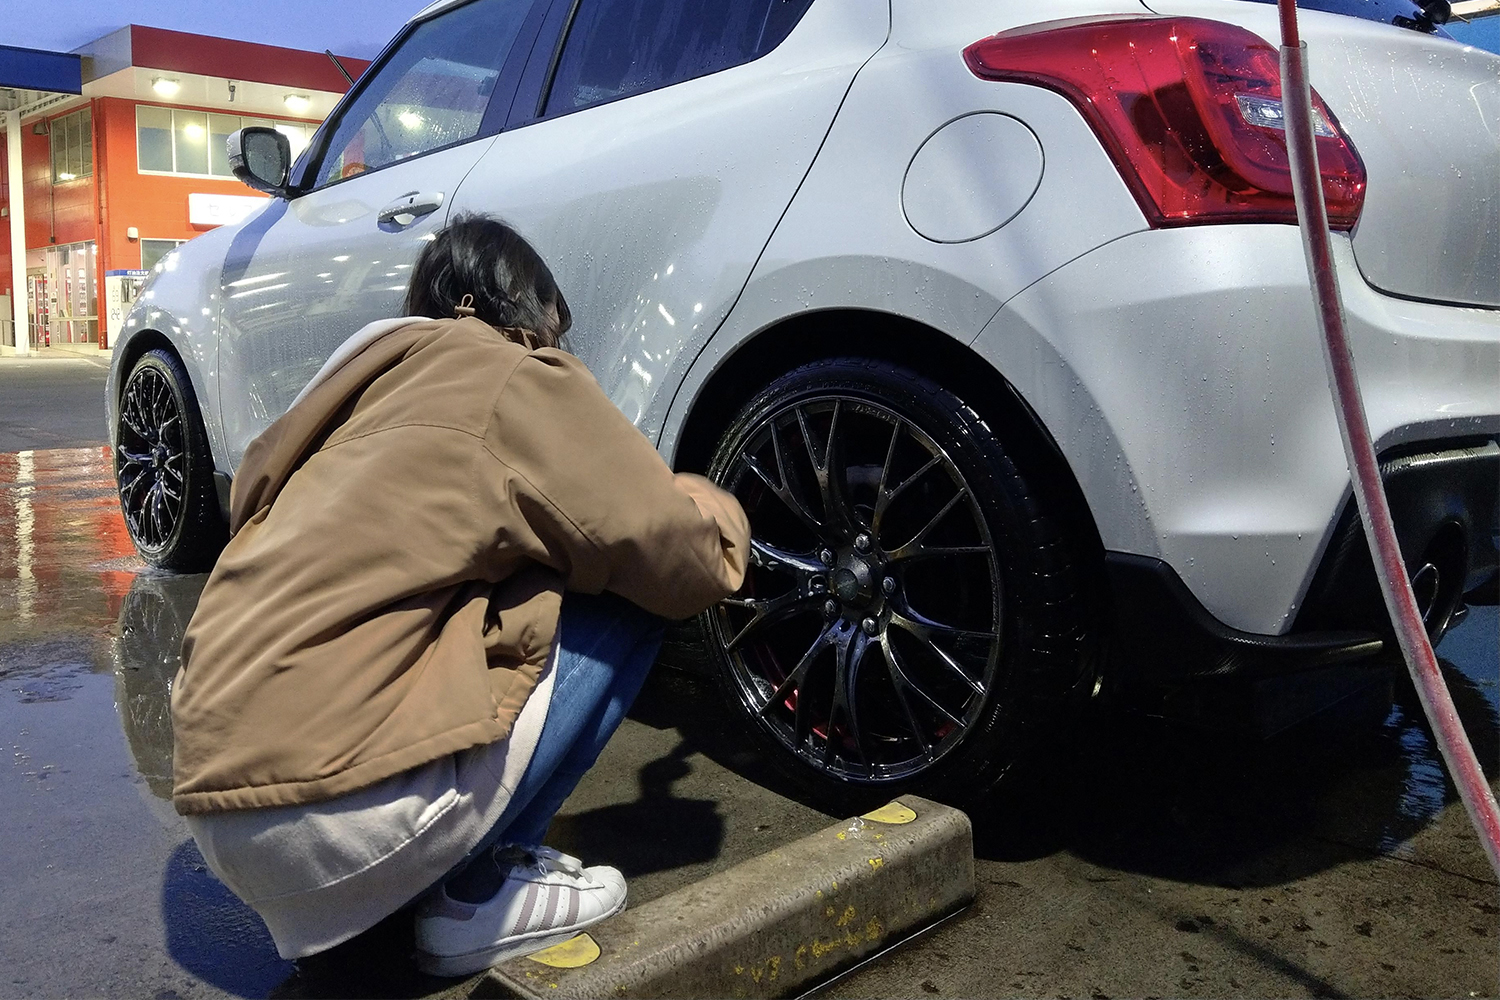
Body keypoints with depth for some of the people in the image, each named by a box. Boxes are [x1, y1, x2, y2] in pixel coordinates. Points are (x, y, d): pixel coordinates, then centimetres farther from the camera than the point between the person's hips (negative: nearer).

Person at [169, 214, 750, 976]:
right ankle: (475, 896, 4)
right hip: (339, 817, -9)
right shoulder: (516, 378, -3)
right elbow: (692, 567, -1)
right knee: (624, 600, 2)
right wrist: (712, 507, 25)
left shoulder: (368, 388, 20)